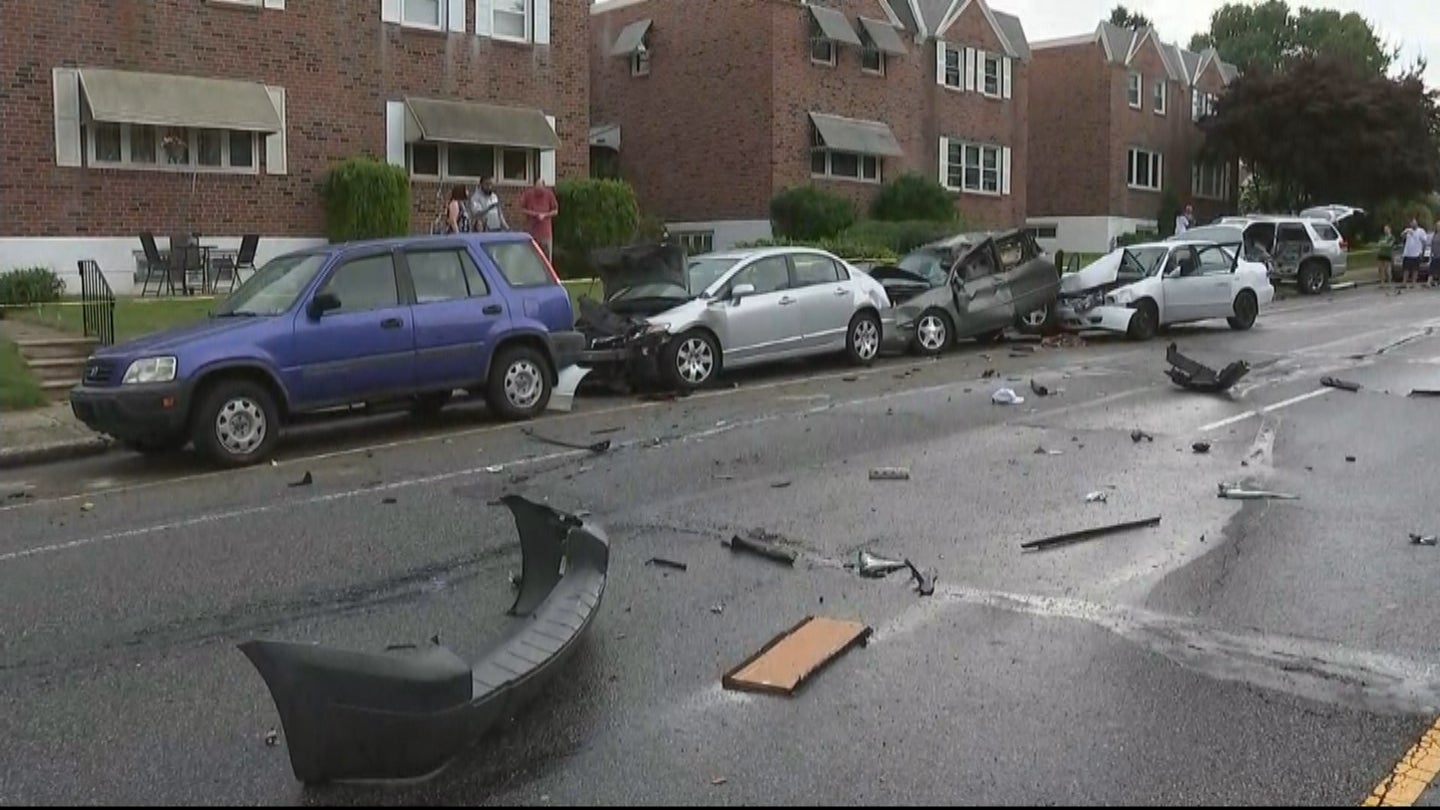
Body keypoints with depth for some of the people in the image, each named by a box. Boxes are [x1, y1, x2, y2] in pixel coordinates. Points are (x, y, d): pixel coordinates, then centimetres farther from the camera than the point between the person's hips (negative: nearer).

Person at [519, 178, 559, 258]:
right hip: (531, 230, 0)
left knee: (546, 256, 1)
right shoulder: (528, 194, -4)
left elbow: (555, 211, 2)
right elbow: (522, 208, 5)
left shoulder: (549, 194, -4)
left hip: (545, 231, 0)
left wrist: (544, 215, -13)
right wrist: (531, 213, -13)